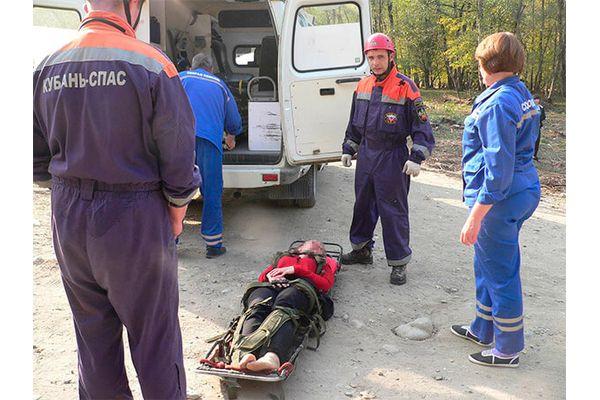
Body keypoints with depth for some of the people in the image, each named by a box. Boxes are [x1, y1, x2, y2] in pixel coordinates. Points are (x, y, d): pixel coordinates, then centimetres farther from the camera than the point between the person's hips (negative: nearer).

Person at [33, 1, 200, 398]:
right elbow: (179, 156, -11)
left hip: (68, 219, 6)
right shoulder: (151, 65, -14)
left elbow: (39, 160, 9)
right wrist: (177, 210, 2)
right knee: (154, 332, 10)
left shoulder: (48, 68, 3)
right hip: (134, 217, -5)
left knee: (92, 331, 20)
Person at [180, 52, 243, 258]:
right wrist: (231, 139, 48)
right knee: (212, 193, 4)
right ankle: (213, 244, 8)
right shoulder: (219, 85, 24)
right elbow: (234, 121, 29)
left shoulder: (181, 77, 21)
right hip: (209, 140, 0)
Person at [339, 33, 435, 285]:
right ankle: (362, 250, 34)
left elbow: (422, 128, -9)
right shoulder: (363, 86, 9)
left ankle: (399, 262, 11)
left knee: (393, 211, -1)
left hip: (392, 158, -6)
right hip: (366, 155, 6)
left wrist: (416, 158, -17)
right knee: (363, 205, 16)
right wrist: (348, 149, 18)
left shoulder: (405, 88, -9)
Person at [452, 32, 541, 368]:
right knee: (488, 263, 22)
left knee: (501, 272, 4)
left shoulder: (498, 104, -21)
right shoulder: (523, 94, 10)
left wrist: (475, 218, -22)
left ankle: (508, 350, 21)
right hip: (525, 189, 10)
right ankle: (483, 330, 39)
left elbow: (499, 168, -25)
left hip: (499, 199, -10)